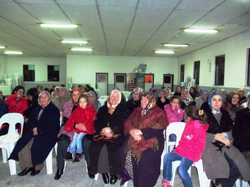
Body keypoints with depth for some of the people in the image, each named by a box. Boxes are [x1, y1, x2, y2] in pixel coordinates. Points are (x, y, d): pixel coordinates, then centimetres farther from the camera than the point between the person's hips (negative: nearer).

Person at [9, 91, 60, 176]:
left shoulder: (54, 109, -3)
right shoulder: (37, 109, 18)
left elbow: (52, 125, -11)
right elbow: (30, 121, 15)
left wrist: (39, 130, -13)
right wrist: (33, 128, -7)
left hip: (49, 134, -6)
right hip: (35, 132, 6)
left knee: (37, 144, -29)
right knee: (22, 143, -16)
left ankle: (37, 167, -8)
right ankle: (28, 166, -7)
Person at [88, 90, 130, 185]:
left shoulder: (124, 109, 10)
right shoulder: (102, 109, 21)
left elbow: (123, 124, -2)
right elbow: (97, 122, 12)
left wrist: (111, 130, -15)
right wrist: (102, 129, -9)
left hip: (117, 134, -3)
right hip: (102, 134, 3)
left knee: (112, 147, -31)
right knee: (95, 147, -24)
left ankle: (114, 173, -10)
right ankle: (103, 171, -8)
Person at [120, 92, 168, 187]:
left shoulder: (159, 113, 6)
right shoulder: (137, 111, 22)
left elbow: (159, 127, -8)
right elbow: (127, 122, 14)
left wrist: (141, 131, -13)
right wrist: (132, 131, -8)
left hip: (151, 140, -4)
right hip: (134, 139, 5)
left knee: (144, 157, -29)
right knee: (124, 153, -18)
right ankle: (127, 177, 4)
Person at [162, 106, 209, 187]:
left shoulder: (199, 128, -17)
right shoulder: (189, 125, 11)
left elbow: (199, 146, -18)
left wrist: (188, 151, -16)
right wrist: (179, 147, 9)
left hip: (191, 154, -9)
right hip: (182, 150, 9)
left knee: (182, 170, -25)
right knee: (167, 157, -3)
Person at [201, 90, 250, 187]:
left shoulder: (225, 114, 18)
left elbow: (232, 131, 14)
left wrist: (224, 135, -8)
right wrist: (217, 137, -11)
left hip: (225, 145, 4)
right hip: (209, 144, -4)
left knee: (238, 166, -19)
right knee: (220, 166, -29)